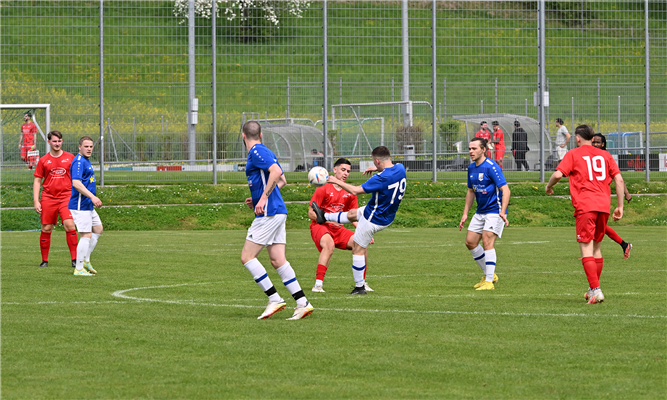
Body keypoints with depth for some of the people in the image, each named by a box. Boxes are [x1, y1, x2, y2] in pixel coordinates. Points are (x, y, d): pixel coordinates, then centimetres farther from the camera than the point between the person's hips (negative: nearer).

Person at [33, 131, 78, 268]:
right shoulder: (43, 160, 6)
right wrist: (36, 201, 0)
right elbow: (37, 181, 8)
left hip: (66, 197, -1)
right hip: (48, 198, 1)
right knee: (46, 229, 2)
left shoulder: (70, 158, 6)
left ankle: (74, 259, -14)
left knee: (69, 225, -17)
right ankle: (45, 260, 14)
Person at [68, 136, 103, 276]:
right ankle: (79, 269, -6)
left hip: (88, 206, 11)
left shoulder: (86, 161, 17)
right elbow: (76, 183, -27)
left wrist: (93, 198, 28)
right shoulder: (79, 161, -16)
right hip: (80, 205, -11)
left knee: (98, 229, 19)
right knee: (86, 235, -10)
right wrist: (92, 196, -30)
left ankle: (86, 261, 22)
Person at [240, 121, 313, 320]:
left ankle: (274, 298, -8)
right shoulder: (264, 152, 19)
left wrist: (264, 198, -22)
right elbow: (282, 180, 26)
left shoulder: (257, 152, -10)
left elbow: (276, 172, -24)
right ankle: (302, 303, -1)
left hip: (269, 213, -9)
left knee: (247, 256, -5)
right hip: (277, 212, 9)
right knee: (277, 260, 6)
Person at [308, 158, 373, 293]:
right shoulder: (323, 189, -7)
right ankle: (318, 284, -36)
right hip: (319, 226, -6)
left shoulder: (350, 193, 9)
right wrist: (328, 220, -22)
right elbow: (311, 213, -9)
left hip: (338, 229, 6)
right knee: (329, 245, -36)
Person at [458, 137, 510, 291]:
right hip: (480, 212, 9)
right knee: (470, 242, 5)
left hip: (495, 211, -9)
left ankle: (489, 282, -14)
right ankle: (489, 274, 20)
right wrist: (465, 214, 16)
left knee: (487, 242, -17)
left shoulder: (491, 167, -18)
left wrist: (502, 212, -33)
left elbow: (505, 190, -22)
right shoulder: (471, 168, 8)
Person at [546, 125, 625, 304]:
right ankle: (593, 289, 26)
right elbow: (619, 180, 10)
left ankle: (596, 290, -19)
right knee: (596, 247, 19)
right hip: (603, 205, 5)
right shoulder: (604, 155, 16)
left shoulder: (573, 154, 5)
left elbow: (558, 174, -7)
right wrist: (620, 206, 14)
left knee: (586, 250, -6)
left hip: (585, 206, -5)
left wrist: (549, 187, 13)